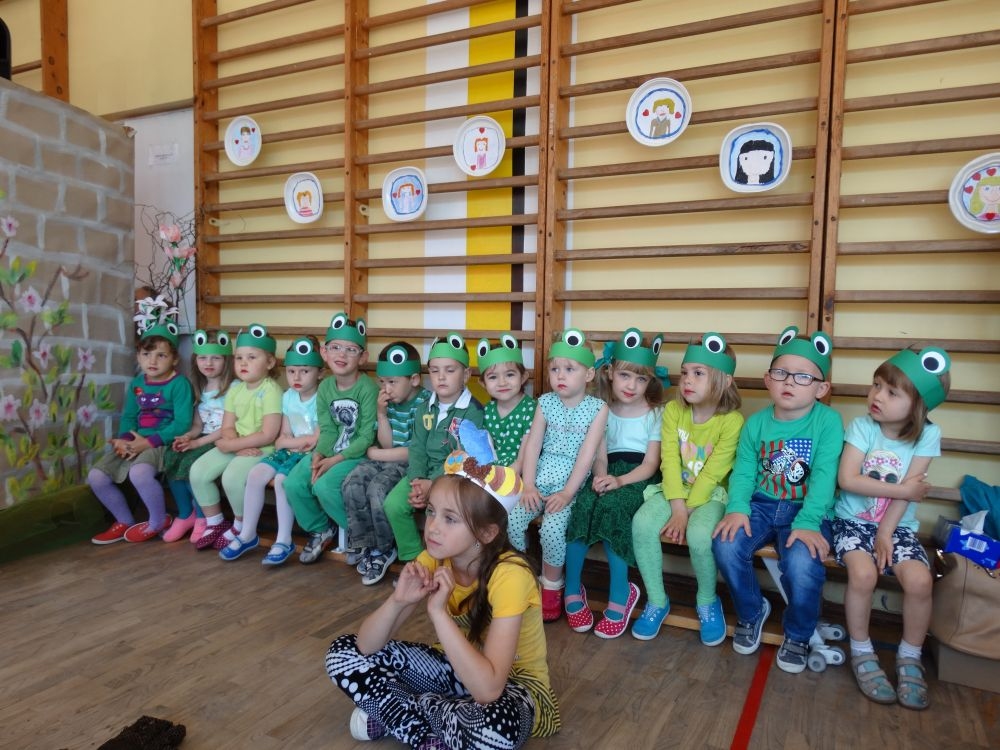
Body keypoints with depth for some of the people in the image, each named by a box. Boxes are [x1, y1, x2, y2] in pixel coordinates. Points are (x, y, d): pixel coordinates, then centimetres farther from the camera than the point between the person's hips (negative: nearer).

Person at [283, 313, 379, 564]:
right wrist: (319, 455, -16)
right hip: (331, 452, 6)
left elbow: (367, 437, -16)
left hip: (359, 454, -6)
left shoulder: (368, 388, -15)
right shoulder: (325, 387, 4)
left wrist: (336, 459, -19)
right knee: (293, 483, -11)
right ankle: (320, 530, 15)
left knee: (325, 486, -27)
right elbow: (327, 430, 3)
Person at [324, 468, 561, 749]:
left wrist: (438, 612, -40)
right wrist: (397, 600, -33)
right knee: (343, 652, -7)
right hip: (459, 666, 5)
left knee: (496, 725, -41)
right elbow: (367, 646, -14)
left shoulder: (509, 574, -31)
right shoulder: (434, 560, -13)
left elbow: (488, 689, -38)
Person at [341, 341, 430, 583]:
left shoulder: (425, 403, -14)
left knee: (377, 489, -30)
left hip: (409, 464, -6)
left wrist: (375, 453, -8)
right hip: (385, 460, 7)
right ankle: (366, 545, -6)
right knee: (352, 484, -19)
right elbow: (387, 444, 5)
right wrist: (381, 414, -9)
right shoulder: (388, 401, 6)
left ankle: (384, 550, -7)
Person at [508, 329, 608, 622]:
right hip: (541, 478, 4)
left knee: (552, 528, -26)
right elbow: (533, 445, 0)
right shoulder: (545, 402, 5)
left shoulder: (598, 408, -5)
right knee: (512, 519, -17)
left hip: (571, 482, -3)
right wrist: (528, 486, -9)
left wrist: (567, 493, -17)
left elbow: (587, 454, -11)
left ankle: (551, 586, 1)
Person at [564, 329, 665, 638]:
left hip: (639, 478, -3)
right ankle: (572, 589, -15)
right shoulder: (604, 412, 12)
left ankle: (620, 594, -18)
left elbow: (650, 464, -5)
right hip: (610, 474, 3)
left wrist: (619, 481, -22)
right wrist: (600, 476, -19)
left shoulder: (656, 414, 3)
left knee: (610, 508, -33)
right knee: (581, 505, -29)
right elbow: (600, 456, 5)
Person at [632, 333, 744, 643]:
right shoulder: (673, 410, -4)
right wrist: (677, 509, -18)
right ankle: (656, 600, -2)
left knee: (699, 534, -32)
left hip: (712, 493, -3)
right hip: (675, 489, 4)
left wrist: (687, 512, -20)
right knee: (642, 522, -23)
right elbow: (670, 461, -9)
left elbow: (711, 475, -18)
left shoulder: (732, 420, -15)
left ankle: (707, 601, 1)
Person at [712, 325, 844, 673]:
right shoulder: (756, 422, 4)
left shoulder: (828, 421, -7)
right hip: (762, 504, 3)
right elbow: (743, 471, 1)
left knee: (802, 563, -31)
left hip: (806, 510, -3)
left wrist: (807, 522, -26)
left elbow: (824, 477, -16)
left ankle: (798, 635, 4)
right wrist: (737, 508, -18)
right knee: (726, 544, -24)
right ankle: (751, 611, 9)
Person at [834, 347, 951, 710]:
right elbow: (847, 479, -17)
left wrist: (885, 533, -15)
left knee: (919, 580, -22)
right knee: (863, 572, -27)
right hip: (854, 520, -1)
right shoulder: (862, 426, -11)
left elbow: (909, 490, -10)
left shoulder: (927, 434, -7)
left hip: (898, 526, 2)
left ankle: (909, 658, 5)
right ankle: (861, 653, -2)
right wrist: (903, 489, -16)